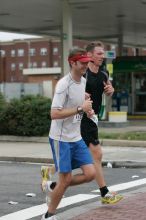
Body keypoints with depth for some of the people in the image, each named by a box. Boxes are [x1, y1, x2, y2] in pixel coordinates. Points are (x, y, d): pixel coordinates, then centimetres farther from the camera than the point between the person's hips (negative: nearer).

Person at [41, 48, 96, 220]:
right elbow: (54, 114, -25)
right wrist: (80, 108, -25)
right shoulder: (63, 84, -18)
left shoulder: (83, 81, 8)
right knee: (65, 179, -3)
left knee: (90, 174, -2)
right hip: (61, 139, -8)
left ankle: (54, 187, 19)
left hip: (76, 138, 8)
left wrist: (87, 108, 6)